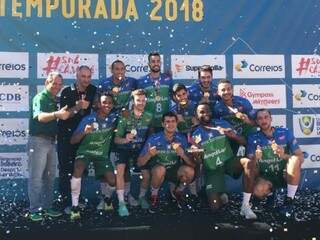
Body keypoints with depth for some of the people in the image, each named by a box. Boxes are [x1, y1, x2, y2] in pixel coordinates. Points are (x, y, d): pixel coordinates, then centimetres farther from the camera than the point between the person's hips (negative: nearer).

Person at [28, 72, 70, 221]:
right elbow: (40, 116, -30)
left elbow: (64, 116, 23)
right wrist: (57, 114, -46)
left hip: (51, 141, 9)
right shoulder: (40, 98, -10)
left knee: (50, 176, 11)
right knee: (36, 177, -4)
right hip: (38, 140, -8)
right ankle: (34, 210, 2)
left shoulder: (54, 101, 15)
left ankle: (47, 207, 20)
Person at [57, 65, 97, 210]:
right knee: (66, 168, -4)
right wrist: (77, 107, -29)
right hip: (66, 135, -3)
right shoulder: (67, 92, -8)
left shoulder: (93, 91, 1)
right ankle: (65, 201, 3)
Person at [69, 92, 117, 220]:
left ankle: (107, 198, 31)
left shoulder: (113, 118, -10)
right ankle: (75, 206, -22)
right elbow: (72, 141, -17)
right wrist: (84, 132, -36)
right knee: (78, 169, -33)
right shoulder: (87, 119, -16)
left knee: (112, 181, -8)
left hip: (102, 154, 3)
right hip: (85, 151, -2)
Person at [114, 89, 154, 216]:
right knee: (120, 170, -27)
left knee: (147, 175, -10)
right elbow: (116, 139, -11)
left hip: (140, 150, 2)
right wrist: (125, 140, -30)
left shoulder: (149, 117, -2)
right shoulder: (125, 117, -10)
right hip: (125, 149, -2)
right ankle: (121, 203, -20)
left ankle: (142, 197, 21)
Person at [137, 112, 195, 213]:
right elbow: (140, 163, -17)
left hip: (175, 170, 2)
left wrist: (183, 155, -33)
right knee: (160, 169, -36)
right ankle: (154, 196, -6)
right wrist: (149, 154, -38)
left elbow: (192, 164, -13)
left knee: (190, 171, -27)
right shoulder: (154, 139, -18)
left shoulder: (182, 138, -12)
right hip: (157, 169, -2)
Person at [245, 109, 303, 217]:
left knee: (295, 160, -30)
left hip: (285, 175, 0)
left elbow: (300, 157, -10)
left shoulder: (285, 133, -8)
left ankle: (289, 200, -14)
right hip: (266, 177, 0)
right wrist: (255, 158, -35)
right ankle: (270, 192, 8)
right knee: (258, 191, -32)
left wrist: (284, 156, -30)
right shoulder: (253, 138, -7)